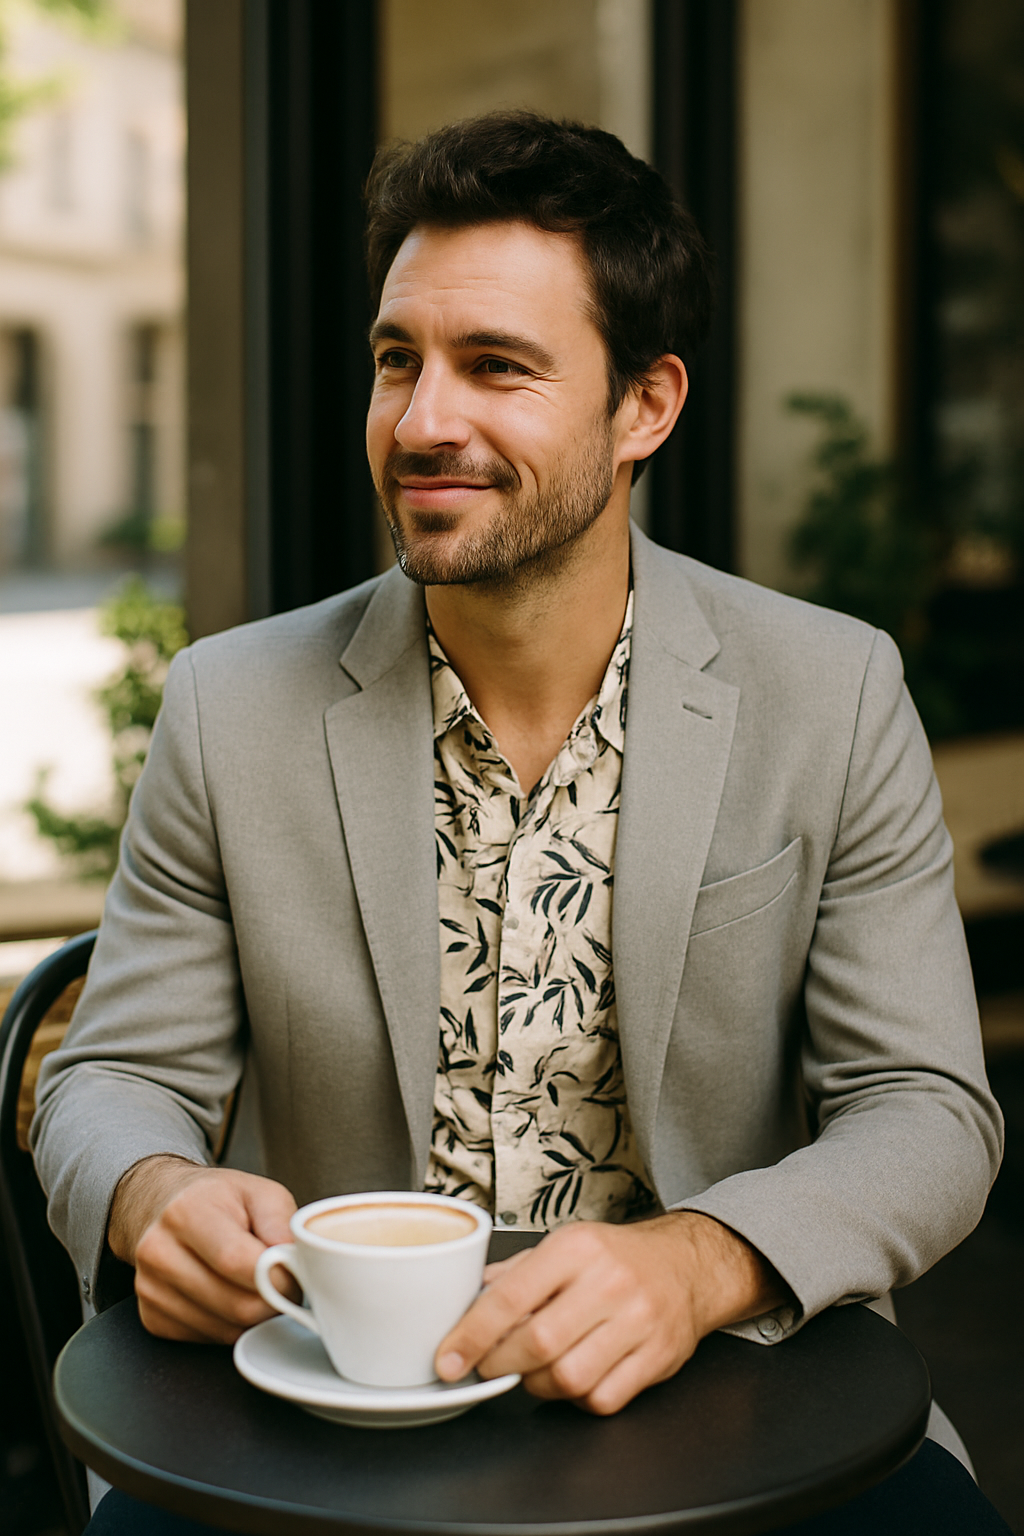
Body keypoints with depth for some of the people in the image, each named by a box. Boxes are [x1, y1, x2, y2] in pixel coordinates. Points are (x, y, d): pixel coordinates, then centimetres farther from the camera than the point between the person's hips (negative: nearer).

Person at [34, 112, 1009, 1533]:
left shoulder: (836, 699, -4)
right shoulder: (233, 710, -2)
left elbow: (928, 1112, -6)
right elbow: (112, 1081, 3)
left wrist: (697, 1263, -27)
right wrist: (154, 1197, -22)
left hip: (724, 1406, 1)